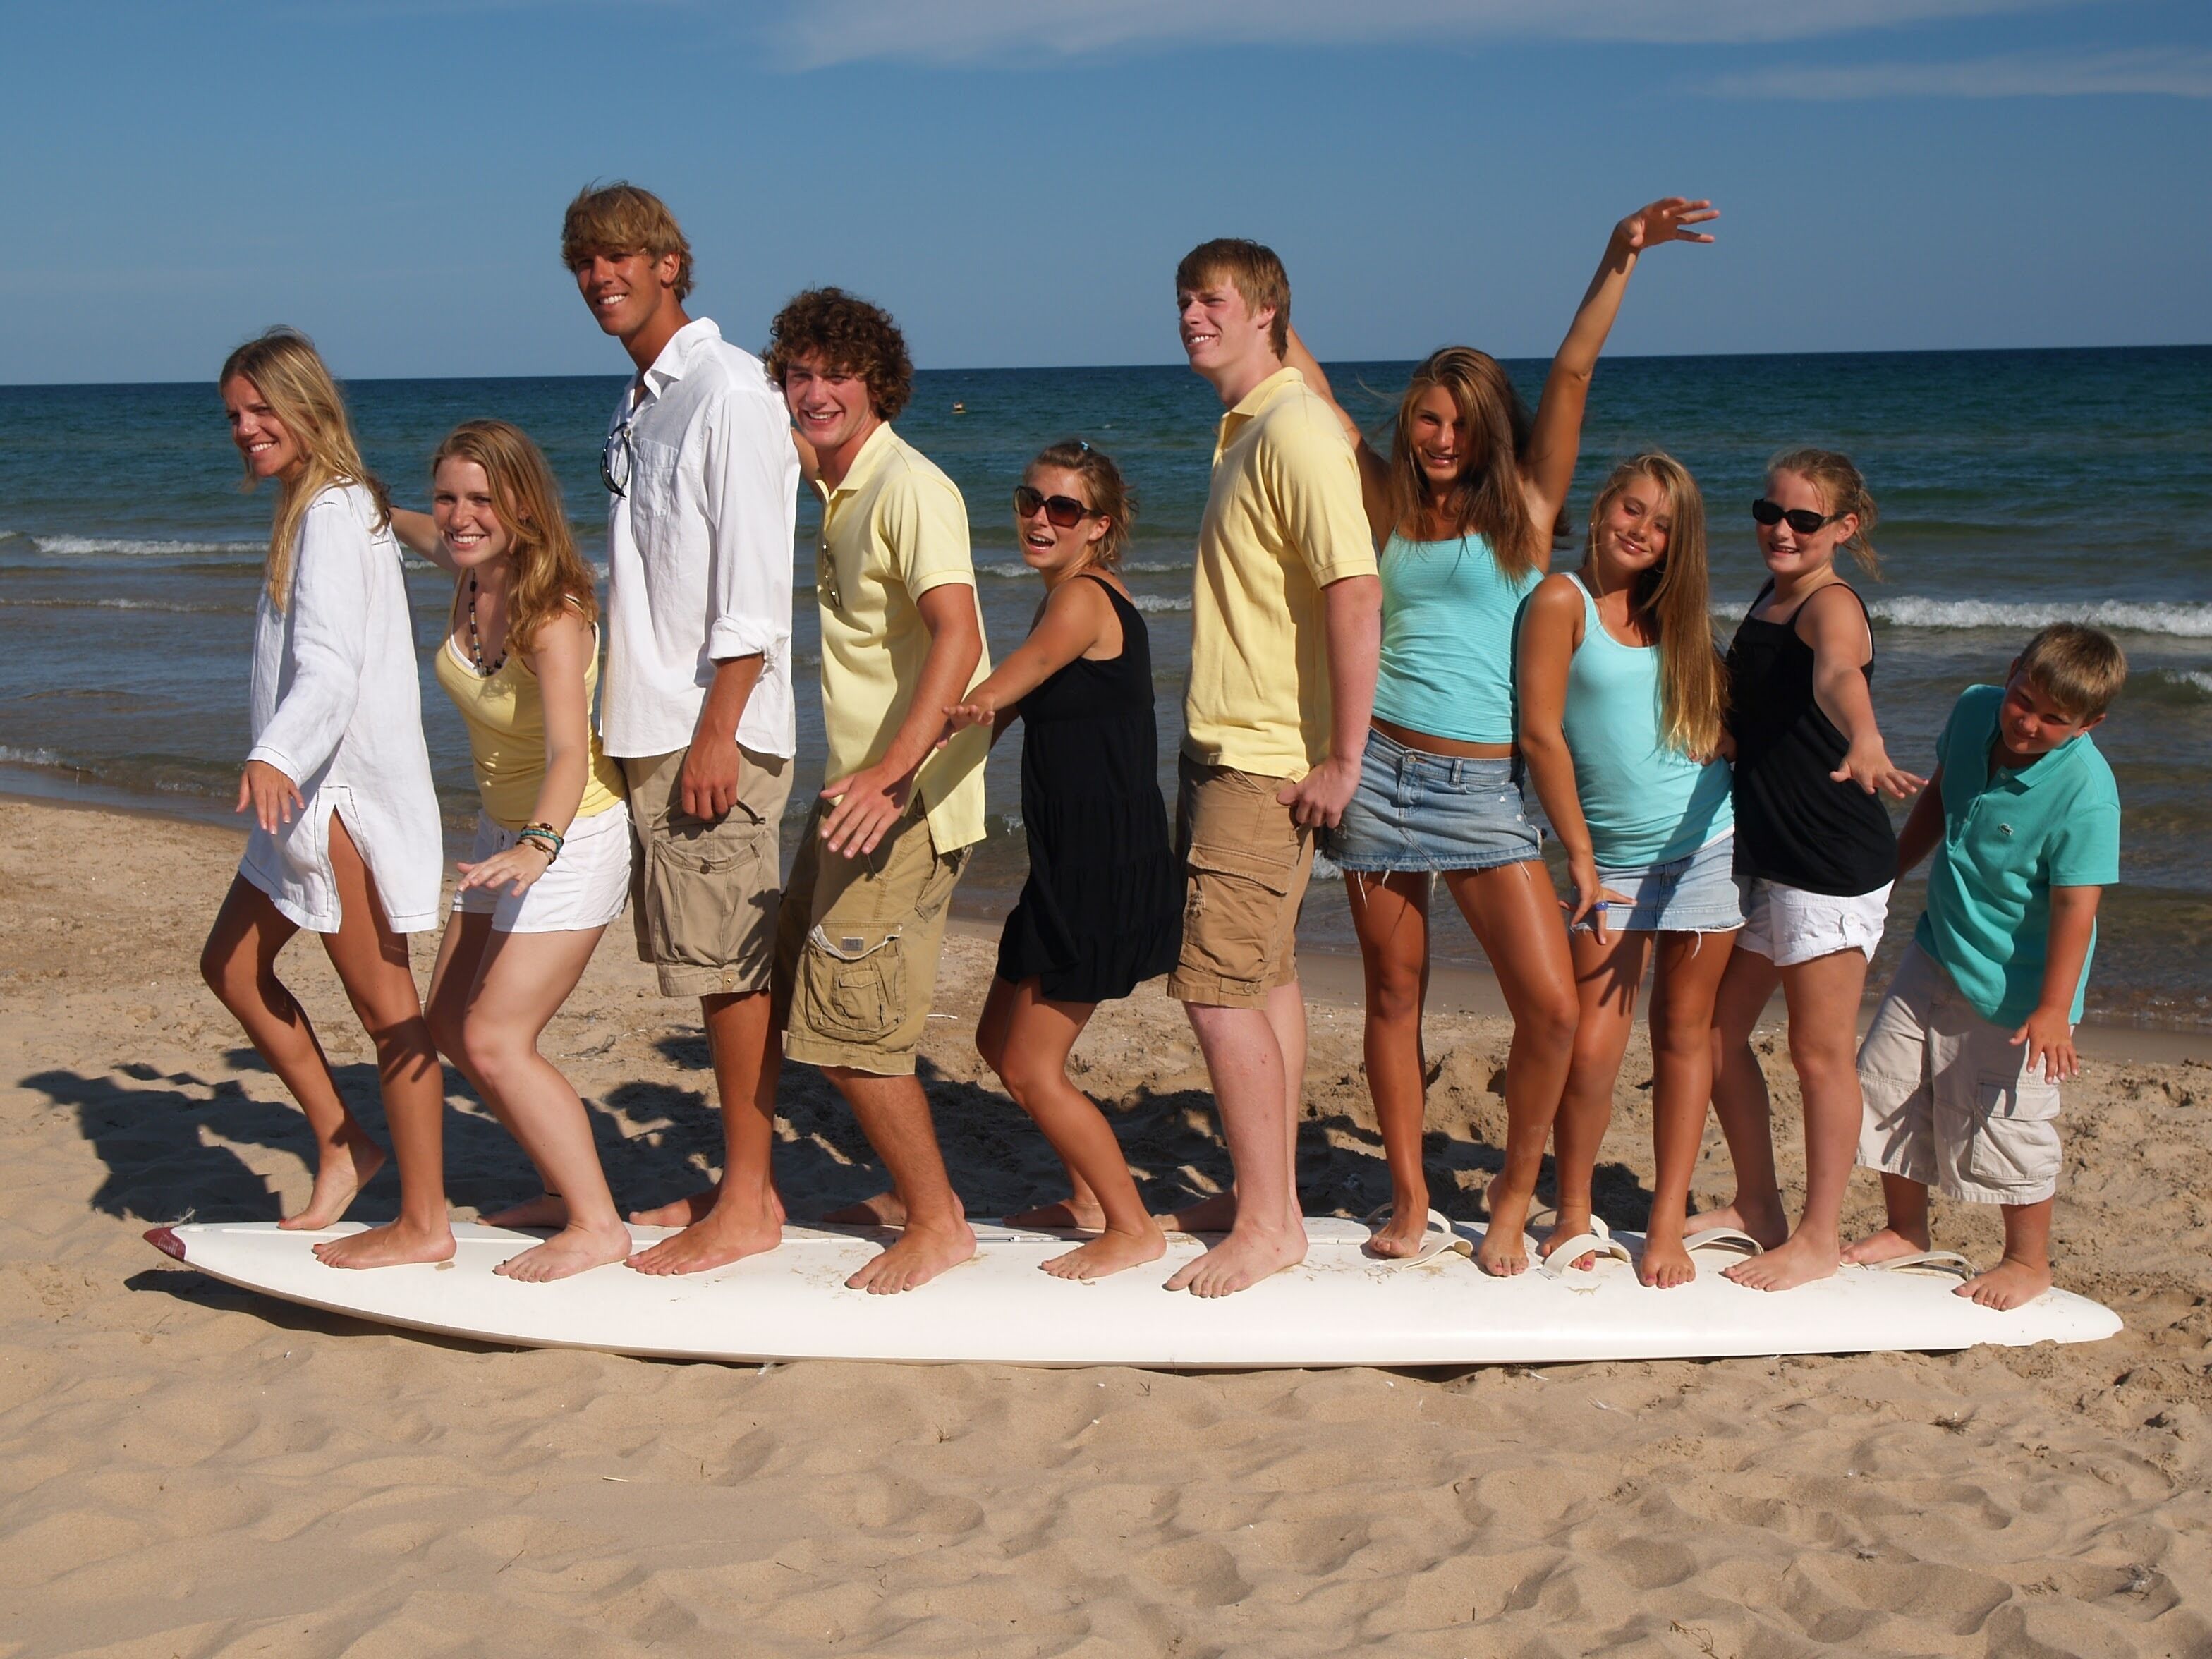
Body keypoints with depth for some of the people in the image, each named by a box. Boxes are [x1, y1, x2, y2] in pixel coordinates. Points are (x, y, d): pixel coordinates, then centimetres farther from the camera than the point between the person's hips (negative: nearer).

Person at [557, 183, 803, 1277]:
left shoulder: (728, 389, -10)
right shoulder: (639, 405, 18)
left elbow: (752, 582, -17)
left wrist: (716, 731, -20)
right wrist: (619, 722, 20)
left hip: (715, 731, -9)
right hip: (651, 727, 9)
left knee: (728, 962, -4)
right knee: (710, 967, 12)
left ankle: (748, 1204, 4)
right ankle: (741, 1181, 20)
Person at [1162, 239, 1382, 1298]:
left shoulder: (1295, 429, -16)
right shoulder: (1244, 431, 16)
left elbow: (1354, 593, -24)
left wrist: (1341, 760, -23)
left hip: (1265, 763, -10)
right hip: (1220, 746, 10)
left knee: (1216, 984, -9)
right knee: (1265, 976, 14)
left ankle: (1267, 1223, -1)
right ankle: (1269, 1197, 23)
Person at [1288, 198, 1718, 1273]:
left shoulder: (1524, 507, 5)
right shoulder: (1389, 507, 12)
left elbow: (1572, 375, -4)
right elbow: (1312, 396, 16)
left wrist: (1620, 257, -10)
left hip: (1486, 788, -2)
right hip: (1381, 771, 2)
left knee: (1551, 1005, -10)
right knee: (1395, 995, 7)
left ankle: (1514, 1197, 10)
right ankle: (1409, 1197, 21)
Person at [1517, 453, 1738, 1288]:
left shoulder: (1677, 612, 9)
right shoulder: (1562, 600, -6)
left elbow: (1725, 716, 15)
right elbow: (1541, 732, -9)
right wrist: (1579, 857, -10)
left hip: (1708, 844, 4)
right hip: (1612, 859, -4)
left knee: (1684, 1033, 6)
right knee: (1591, 1047, -7)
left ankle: (1668, 1222, 14)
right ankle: (1574, 1212, 13)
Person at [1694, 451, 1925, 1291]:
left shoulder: (1832, 604, -15)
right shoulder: (1766, 600, 12)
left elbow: (1837, 674, -40)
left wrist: (1863, 741, -57)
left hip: (1834, 865, -9)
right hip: (1760, 857, 9)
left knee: (1820, 1053, 1)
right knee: (1717, 1033, 15)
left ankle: (1820, 1238, 14)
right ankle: (1757, 1205, 31)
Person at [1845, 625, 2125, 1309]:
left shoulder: (2084, 792, -26)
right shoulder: (1974, 709, -6)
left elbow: (2075, 905, -26)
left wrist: (2053, 1009, -28)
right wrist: (1890, 869, 22)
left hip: (2014, 988, -7)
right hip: (1938, 953, 7)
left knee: (2006, 1122, 0)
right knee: (1887, 1086, 12)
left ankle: (2028, 1262, 22)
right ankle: (1905, 1231, 31)